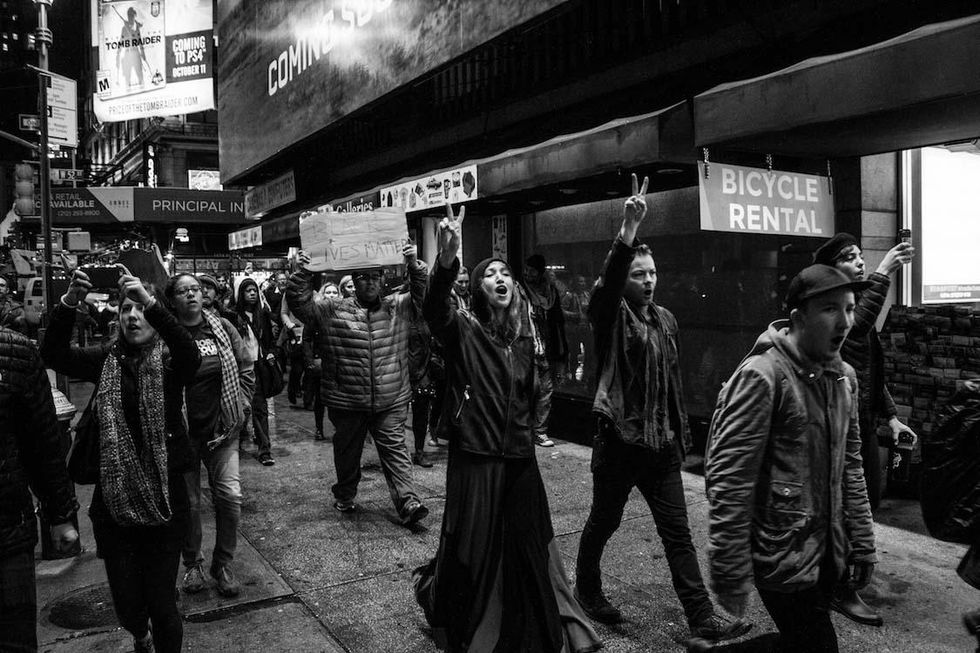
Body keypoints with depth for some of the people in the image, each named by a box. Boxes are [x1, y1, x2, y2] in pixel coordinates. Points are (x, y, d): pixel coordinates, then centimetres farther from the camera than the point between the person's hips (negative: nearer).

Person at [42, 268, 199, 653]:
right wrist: (69, 302, -28)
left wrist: (150, 302, -39)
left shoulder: (169, 361, -4)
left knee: (161, 603, 2)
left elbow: (191, 355, -28)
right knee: (126, 603, 14)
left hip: (164, 498, -2)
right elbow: (54, 354, -12)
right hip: (114, 501, 3)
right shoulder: (106, 359, 3)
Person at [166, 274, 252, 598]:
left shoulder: (223, 328, 2)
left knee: (230, 495, -4)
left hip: (221, 428, 2)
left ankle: (223, 564, 16)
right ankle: (192, 563, 29)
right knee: (188, 502, 8)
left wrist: (240, 408, 1)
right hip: (182, 433, -1)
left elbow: (246, 370, 8)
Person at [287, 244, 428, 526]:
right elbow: (299, 304, -4)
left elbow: (425, 296, -4)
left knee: (395, 448, 0)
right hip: (346, 401, 0)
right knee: (347, 450, 16)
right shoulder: (333, 309, 0)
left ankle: (408, 502, -2)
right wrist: (303, 274, -19)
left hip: (391, 400, 0)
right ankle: (345, 496, 36)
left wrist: (414, 266, -19)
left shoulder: (398, 307, 5)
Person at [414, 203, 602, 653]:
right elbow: (434, 308, -32)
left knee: (529, 546, 17)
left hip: (519, 460, 5)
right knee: (474, 548, 8)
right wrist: (447, 258, -48)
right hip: (475, 459, -5)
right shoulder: (463, 330, -9)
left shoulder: (524, 337, 8)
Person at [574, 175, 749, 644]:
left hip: (662, 443, 5)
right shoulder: (610, 315, -9)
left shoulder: (665, 319, 9)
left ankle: (701, 617, 14)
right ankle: (586, 589, 35)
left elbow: (673, 380, 15)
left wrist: (681, 430, 17)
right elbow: (607, 281, -32)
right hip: (619, 441, -5)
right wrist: (629, 228, -44)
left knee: (678, 533, 8)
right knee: (603, 522, 13)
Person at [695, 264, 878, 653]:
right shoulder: (761, 376, -19)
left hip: (828, 553, 8)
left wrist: (862, 543, 13)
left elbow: (850, 466, 15)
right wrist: (730, 575, -20)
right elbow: (728, 481, -21)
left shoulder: (844, 377, 6)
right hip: (781, 558, -8)